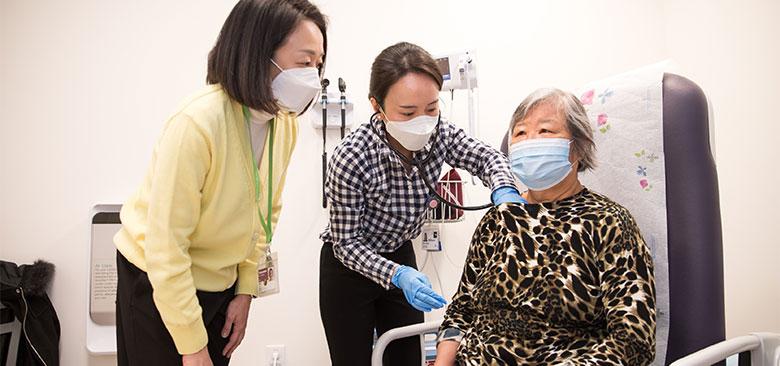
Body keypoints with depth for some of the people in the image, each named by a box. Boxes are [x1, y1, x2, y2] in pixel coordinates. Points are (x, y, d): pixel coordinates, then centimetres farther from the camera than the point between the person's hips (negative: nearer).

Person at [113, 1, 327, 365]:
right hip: (157, 281, -5)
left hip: (221, 283, 6)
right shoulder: (197, 123, -29)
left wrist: (246, 290, 4)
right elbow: (166, 246, -25)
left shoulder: (286, 123, -8)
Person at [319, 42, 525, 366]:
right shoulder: (351, 158, -31)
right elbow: (346, 243, -22)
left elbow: (486, 157, -4)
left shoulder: (437, 133, -19)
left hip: (400, 256, 5)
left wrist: (504, 191, -26)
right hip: (349, 266, -4)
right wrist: (396, 275, -37)